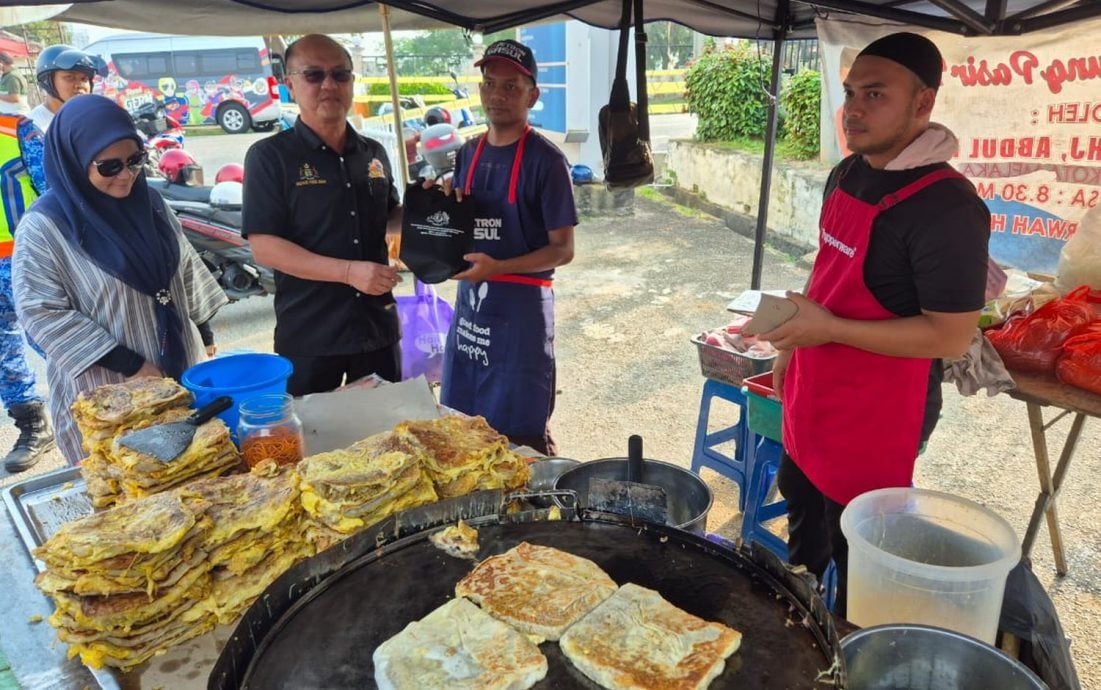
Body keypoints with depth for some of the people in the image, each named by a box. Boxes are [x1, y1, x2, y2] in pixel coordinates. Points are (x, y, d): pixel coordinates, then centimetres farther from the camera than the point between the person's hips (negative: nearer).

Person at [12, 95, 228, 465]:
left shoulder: (150, 202, 2)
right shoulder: (43, 227, -15)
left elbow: (186, 270, 11)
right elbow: (42, 313, -17)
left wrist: (203, 337, 11)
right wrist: (130, 365, -19)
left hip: (179, 370, 5)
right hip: (104, 390, -5)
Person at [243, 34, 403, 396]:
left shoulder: (373, 153, 8)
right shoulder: (270, 156, -7)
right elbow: (264, 246, -14)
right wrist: (349, 271, -23)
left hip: (378, 325, 5)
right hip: (308, 334, -4)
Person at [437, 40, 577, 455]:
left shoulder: (545, 159, -10)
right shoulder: (468, 153, 9)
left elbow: (563, 250, -11)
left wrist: (498, 267, -24)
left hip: (521, 305, -6)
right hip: (469, 300, 6)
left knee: (522, 436, 4)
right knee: (461, 425, 16)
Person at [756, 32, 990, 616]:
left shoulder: (946, 206, -23)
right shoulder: (846, 174, 4)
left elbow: (951, 336, -23)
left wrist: (829, 329, -26)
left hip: (880, 414, -9)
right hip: (814, 398, 9)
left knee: (857, 552, 8)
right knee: (803, 514, 27)